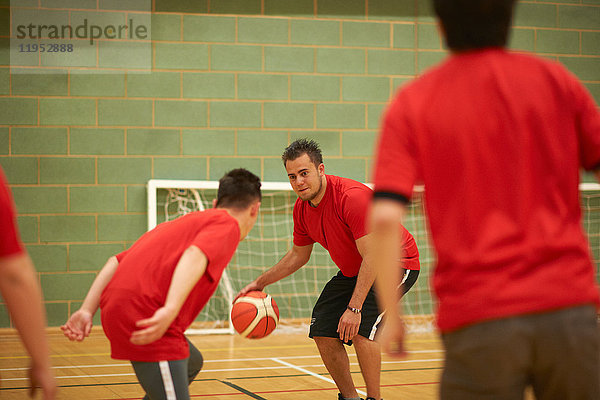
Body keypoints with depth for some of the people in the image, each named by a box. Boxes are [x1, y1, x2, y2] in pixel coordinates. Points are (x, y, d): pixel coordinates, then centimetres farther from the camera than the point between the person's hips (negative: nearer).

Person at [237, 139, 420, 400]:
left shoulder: (352, 197, -30)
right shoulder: (301, 209, -5)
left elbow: (372, 258, -30)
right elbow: (298, 256, 13)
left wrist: (354, 308, -33)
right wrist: (260, 282, 8)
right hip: (352, 271, 8)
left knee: (360, 330, -25)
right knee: (322, 332, -1)